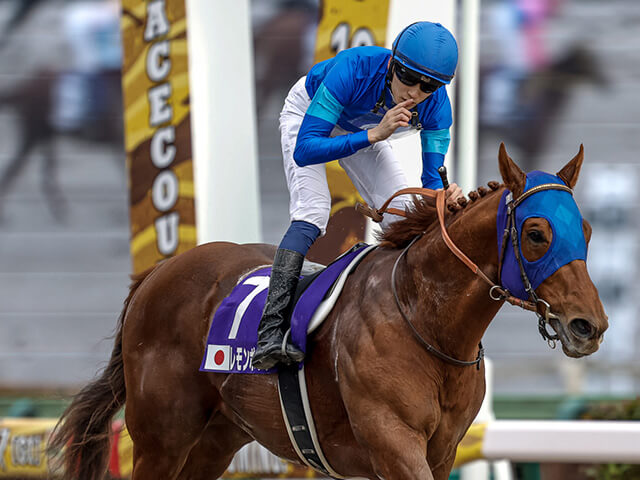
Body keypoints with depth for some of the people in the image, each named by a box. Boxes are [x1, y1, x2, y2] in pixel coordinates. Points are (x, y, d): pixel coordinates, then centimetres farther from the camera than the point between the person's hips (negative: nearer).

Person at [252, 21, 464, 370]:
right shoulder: (354, 69, -42)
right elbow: (304, 151, -45)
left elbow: (432, 179, -24)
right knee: (311, 212, -25)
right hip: (307, 115, -5)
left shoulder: (435, 103, -30)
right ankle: (270, 334, -33)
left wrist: (445, 195, -49)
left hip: (366, 130, 5)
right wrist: (373, 135, -54)